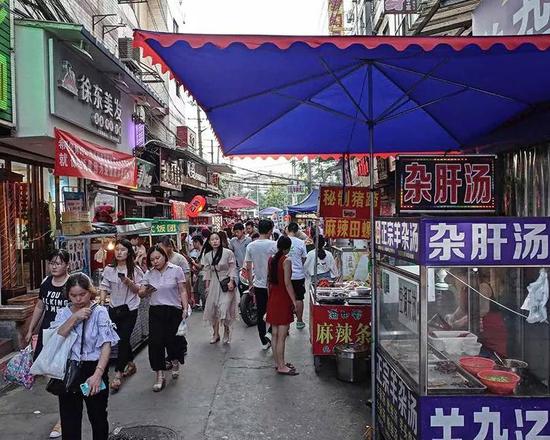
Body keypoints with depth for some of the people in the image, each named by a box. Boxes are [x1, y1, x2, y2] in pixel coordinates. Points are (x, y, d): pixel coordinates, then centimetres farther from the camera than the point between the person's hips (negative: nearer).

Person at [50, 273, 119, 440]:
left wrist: (97, 374, -26)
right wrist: (74, 318, -21)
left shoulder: (99, 312, -9)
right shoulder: (63, 313, 3)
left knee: (98, 417, 14)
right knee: (69, 418, 13)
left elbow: (106, 345, -16)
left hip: (93, 369, -3)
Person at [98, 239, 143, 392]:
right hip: (114, 309, 3)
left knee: (123, 339, -7)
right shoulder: (109, 270, 0)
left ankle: (118, 375, -2)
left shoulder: (135, 270, -6)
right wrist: (101, 300, -18)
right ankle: (131, 364, 35)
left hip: (130, 309, -3)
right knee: (123, 339, 13)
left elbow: (138, 290, -5)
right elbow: (104, 287, -1)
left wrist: (128, 282, -22)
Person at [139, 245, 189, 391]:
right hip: (156, 312, 3)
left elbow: (183, 291, -2)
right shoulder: (149, 274, 5)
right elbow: (140, 293, 5)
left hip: (174, 311, -2)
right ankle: (160, 376, 8)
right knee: (155, 342, -4)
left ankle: (175, 362, 37)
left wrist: (185, 309, -10)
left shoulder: (176, 270, -4)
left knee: (172, 340, 2)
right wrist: (146, 291, -18)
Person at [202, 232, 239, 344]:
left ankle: (226, 332, 14)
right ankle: (215, 334, 23)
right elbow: (207, 272, 10)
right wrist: (207, 287, 9)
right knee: (212, 309, 6)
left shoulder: (228, 253, -8)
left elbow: (232, 269, -6)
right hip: (214, 284, 5)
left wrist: (231, 282, -15)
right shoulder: (207, 256, 5)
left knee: (224, 309, -11)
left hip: (226, 283, -4)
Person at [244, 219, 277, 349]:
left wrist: (250, 284, 12)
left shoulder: (250, 246, -2)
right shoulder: (273, 245, -13)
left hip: (258, 284, 4)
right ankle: (270, 333, 1)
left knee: (261, 314, 12)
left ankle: (264, 341, 19)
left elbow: (248, 268, 2)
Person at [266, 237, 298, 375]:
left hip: (272, 299, 8)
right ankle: (281, 366, 6)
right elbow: (287, 283, -19)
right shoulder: (287, 261, -15)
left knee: (275, 334, 14)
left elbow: (268, 281, 10)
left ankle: (278, 362, 25)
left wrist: (270, 297, 18)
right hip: (283, 299, -8)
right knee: (282, 336, -1)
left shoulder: (271, 259, 6)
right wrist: (294, 301, -16)